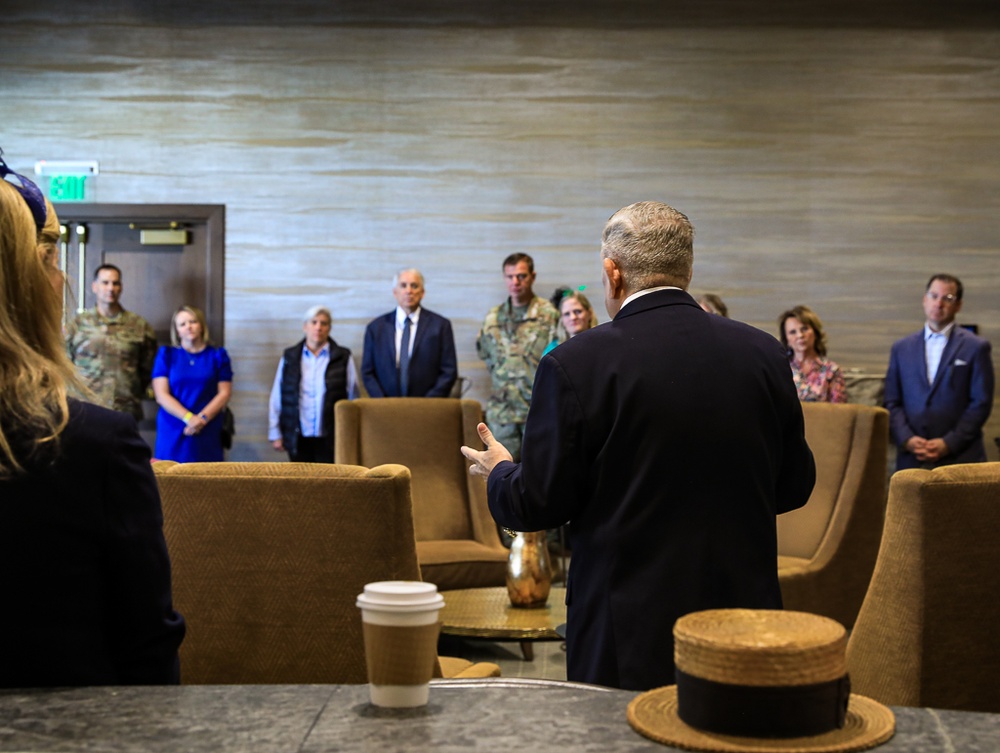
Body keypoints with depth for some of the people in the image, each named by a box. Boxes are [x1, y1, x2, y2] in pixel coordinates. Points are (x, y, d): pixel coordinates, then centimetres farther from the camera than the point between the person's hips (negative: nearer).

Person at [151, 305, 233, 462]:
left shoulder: (218, 355, 11)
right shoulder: (166, 355, 9)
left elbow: (224, 394, 5)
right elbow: (161, 395, 1)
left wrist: (202, 418, -10)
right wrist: (189, 418, -13)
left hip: (208, 434, 0)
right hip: (173, 434, 0)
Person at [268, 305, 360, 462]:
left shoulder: (343, 358, 2)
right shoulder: (289, 358, 8)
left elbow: (353, 397, 3)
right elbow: (276, 398, 9)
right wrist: (275, 433, 6)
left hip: (330, 439, -2)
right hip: (298, 439, 2)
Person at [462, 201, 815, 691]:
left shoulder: (577, 364, -12)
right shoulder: (763, 353, 0)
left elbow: (537, 504, -8)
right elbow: (794, 488, 8)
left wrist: (498, 472, 14)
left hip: (630, 636, -4)